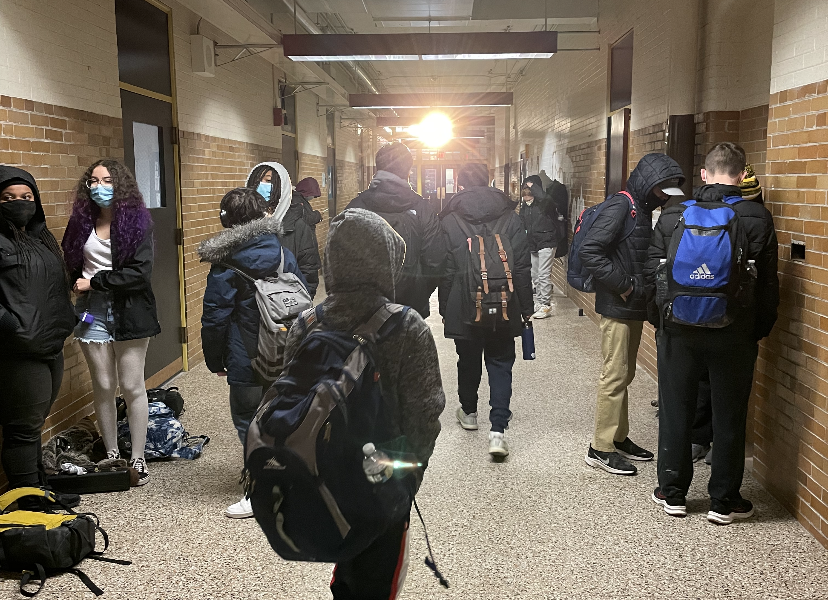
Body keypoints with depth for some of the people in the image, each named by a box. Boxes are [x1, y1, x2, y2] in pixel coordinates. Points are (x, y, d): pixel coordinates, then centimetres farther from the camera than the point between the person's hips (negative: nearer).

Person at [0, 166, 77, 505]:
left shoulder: (40, 238, 15)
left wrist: (65, 323, 17)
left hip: (51, 349, 8)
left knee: (32, 425, 19)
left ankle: (40, 491, 31)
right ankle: (30, 509, 11)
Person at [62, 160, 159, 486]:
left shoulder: (136, 221, -6)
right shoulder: (81, 221, 5)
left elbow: (140, 273, -15)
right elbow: (71, 263, 15)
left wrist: (94, 282, -12)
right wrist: (79, 285, -4)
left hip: (128, 313, -3)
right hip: (92, 312, 3)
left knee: (132, 387, 2)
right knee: (103, 386, 8)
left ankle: (137, 458, 13)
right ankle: (111, 455, 21)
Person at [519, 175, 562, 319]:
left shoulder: (544, 203, -15)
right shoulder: (525, 206, 4)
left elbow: (543, 197, -39)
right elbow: (523, 224, 11)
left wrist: (532, 186, -24)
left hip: (546, 243, -8)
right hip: (533, 244, 8)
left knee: (544, 275, -9)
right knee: (535, 276, 14)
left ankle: (546, 306, -4)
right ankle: (539, 303, 25)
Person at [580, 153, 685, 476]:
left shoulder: (642, 210, 13)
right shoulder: (621, 206, -15)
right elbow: (589, 250, -24)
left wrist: (645, 288, 5)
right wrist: (623, 285, -20)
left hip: (634, 308, 9)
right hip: (618, 307, -9)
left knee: (625, 375, 15)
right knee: (615, 376, -4)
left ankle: (619, 438, 27)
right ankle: (601, 448, 6)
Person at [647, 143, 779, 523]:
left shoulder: (673, 215, -3)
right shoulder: (758, 219, -6)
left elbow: (652, 275, -2)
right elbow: (768, 284, -4)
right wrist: (761, 330, 8)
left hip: (679, 331, 1)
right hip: (734, 334, -1)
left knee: (675, 412, 13)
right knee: (729, 417, 11)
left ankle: (672, 493, 24)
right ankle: (723, 502, 21)